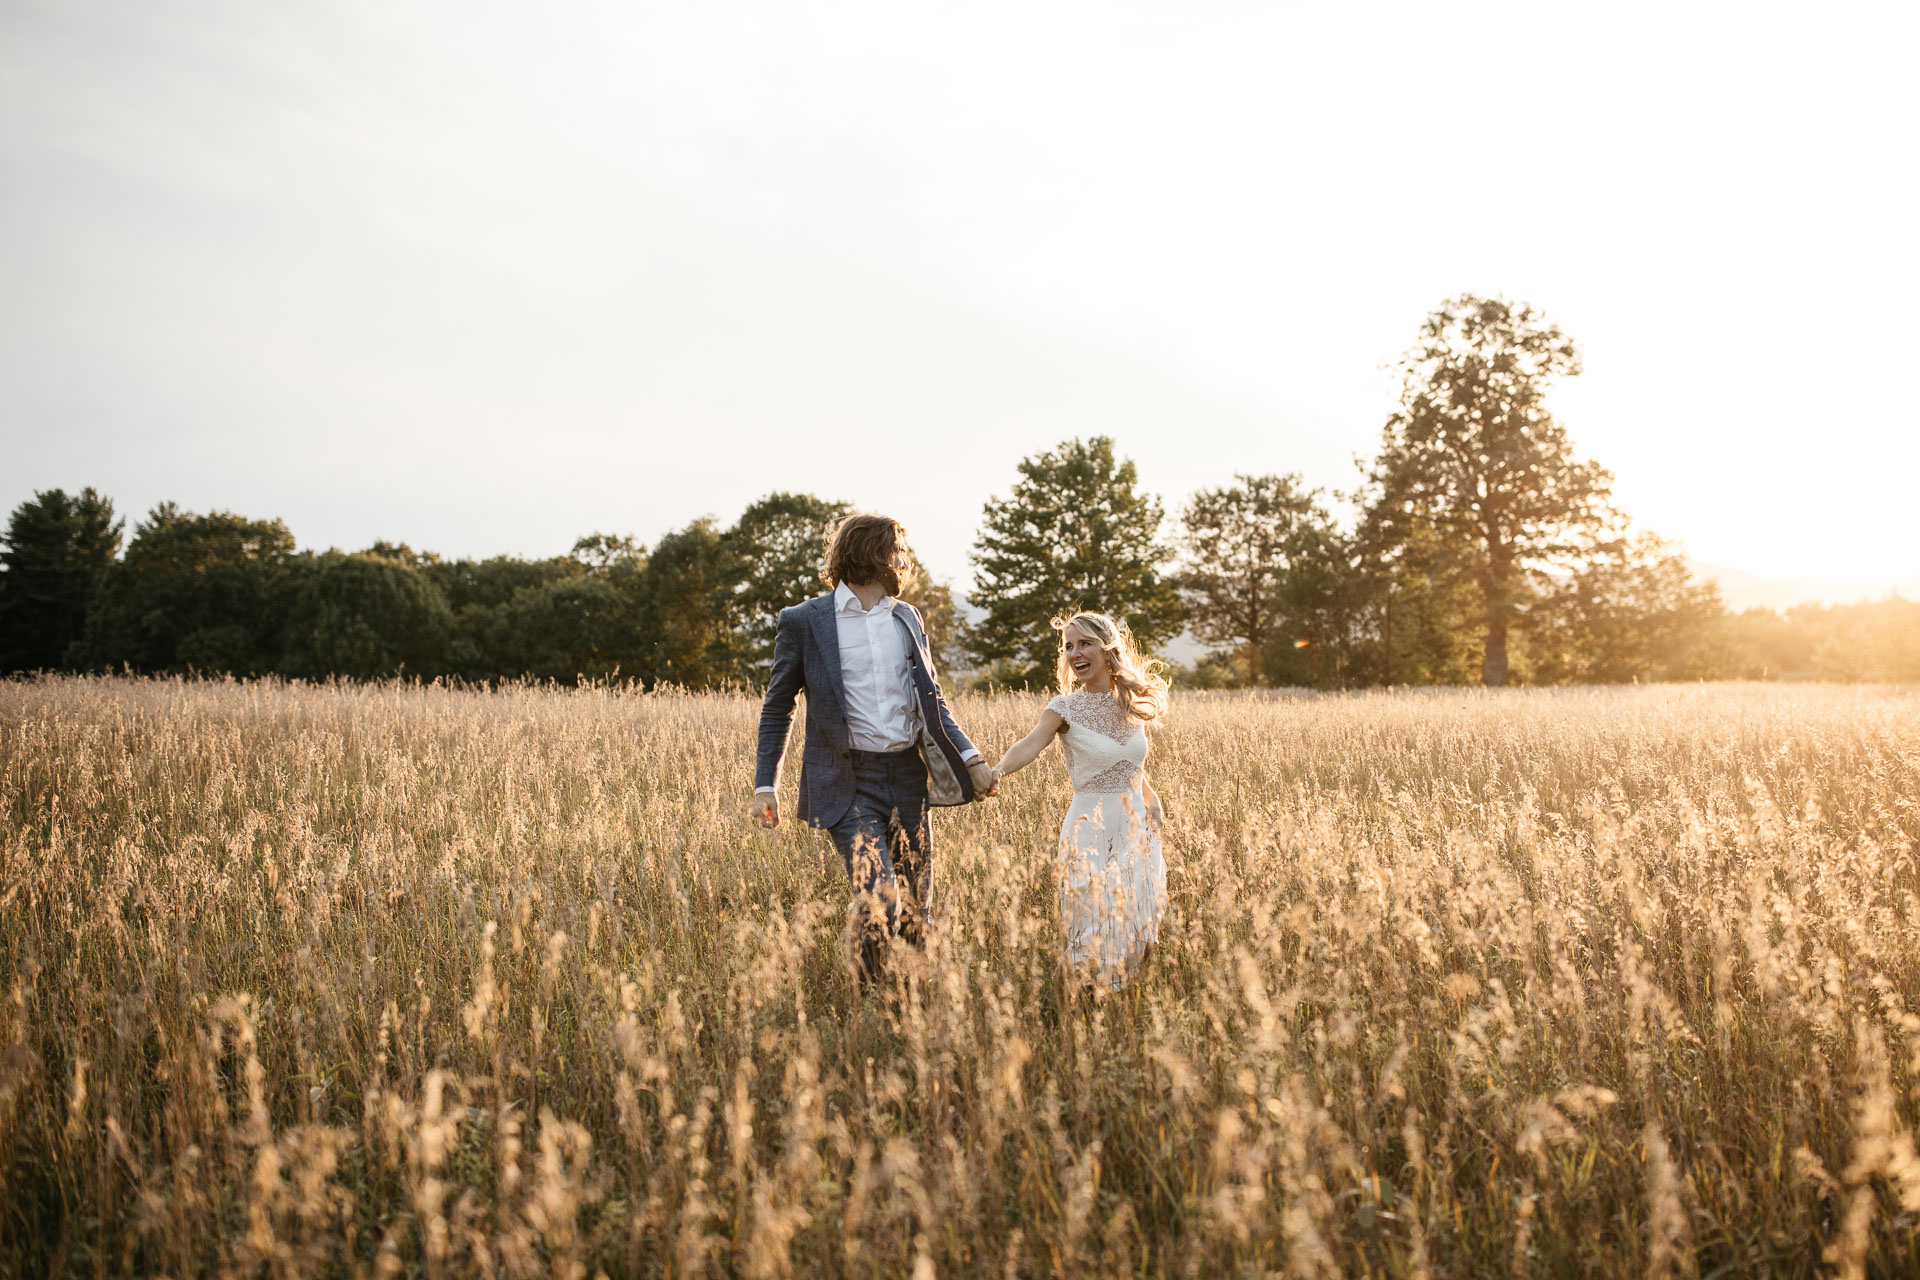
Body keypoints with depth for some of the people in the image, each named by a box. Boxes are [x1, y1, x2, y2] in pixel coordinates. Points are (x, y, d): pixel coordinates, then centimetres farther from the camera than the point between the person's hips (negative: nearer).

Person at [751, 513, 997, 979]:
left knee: (916, 915, 7)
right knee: (879, 907, -16)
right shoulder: (804, 621, 0)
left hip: (908, 779, 5)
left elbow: (932, 703, 19)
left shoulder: (907, 617, 14)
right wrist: (766, 784, -3)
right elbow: (777, 708, 6)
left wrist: (970, 757, 5)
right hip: (848, 785, -5)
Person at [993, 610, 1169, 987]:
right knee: (1093, 931, -5)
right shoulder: (1066, 708, -6)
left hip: (1136, 829, 4)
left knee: (1135, 928, 7)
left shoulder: (1134, 705, 6)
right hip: (1090, 828, -4)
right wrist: (996, 771, -44)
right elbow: (1030, 745, -26)